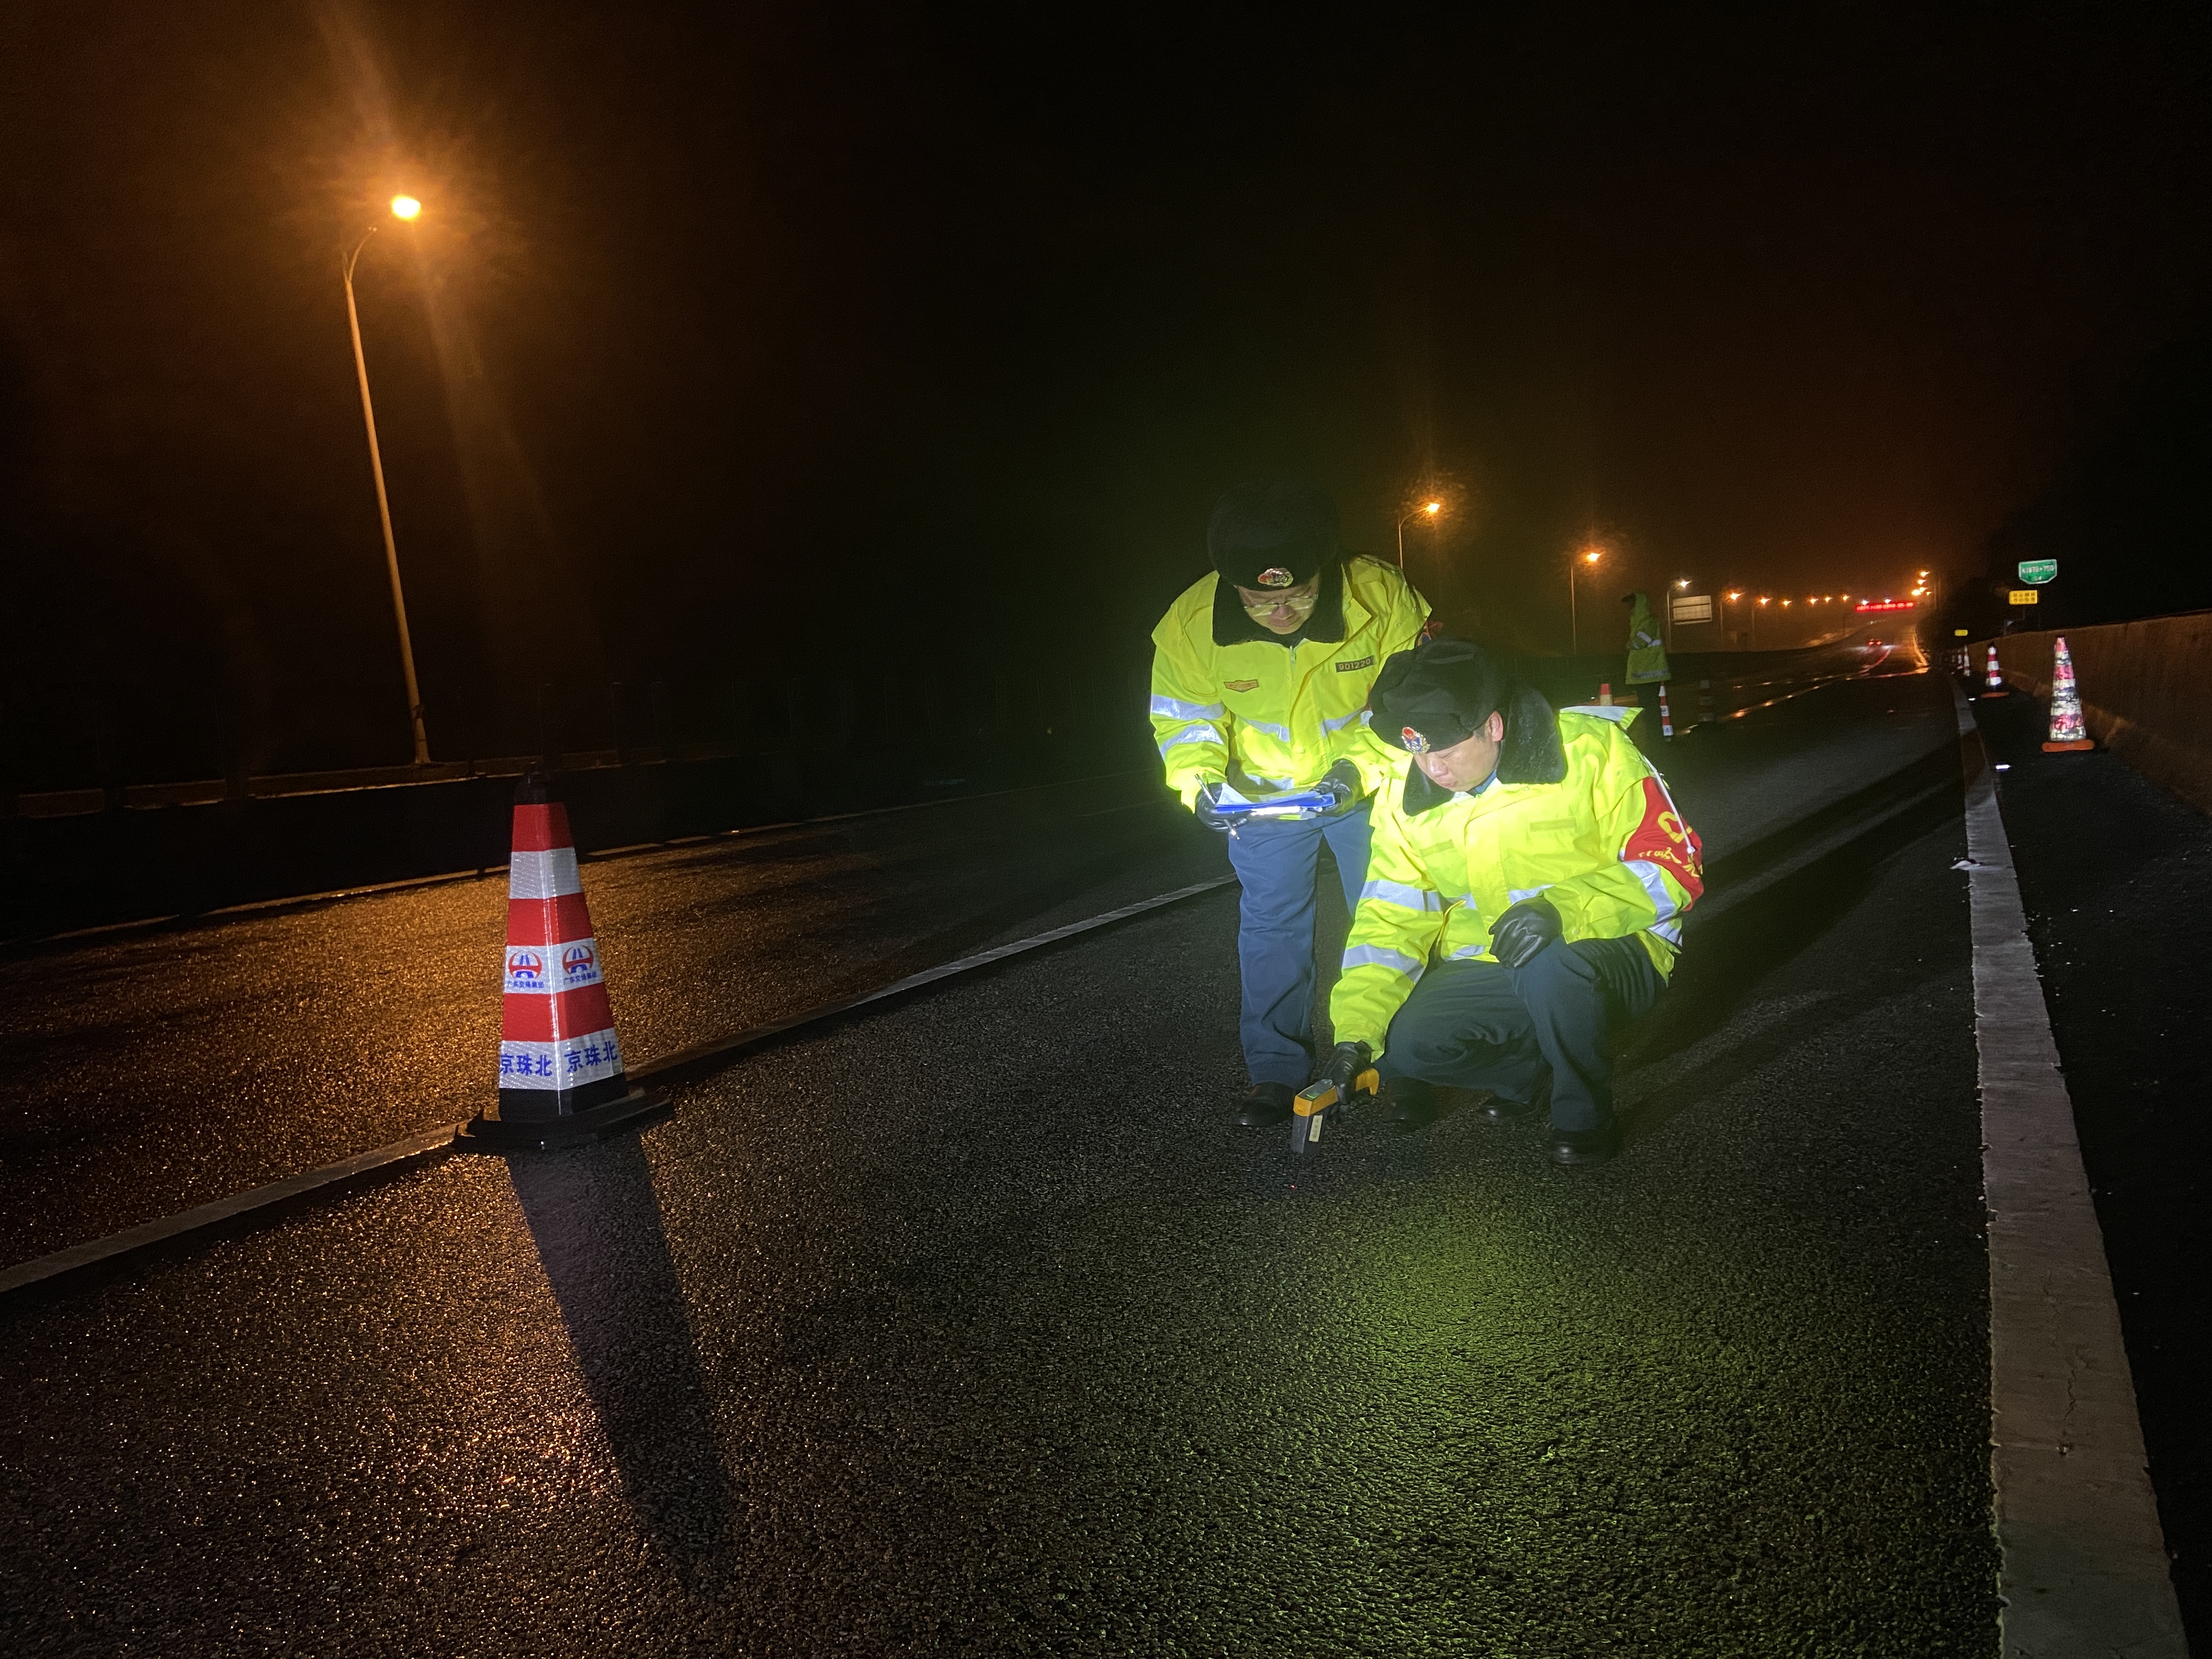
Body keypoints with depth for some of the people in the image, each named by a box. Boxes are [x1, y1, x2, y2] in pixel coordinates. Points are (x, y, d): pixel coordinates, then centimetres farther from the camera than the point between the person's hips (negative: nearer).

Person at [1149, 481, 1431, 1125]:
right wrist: (1200, 781, -31)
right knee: (1270, 926, 5)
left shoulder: (1381, 596, -29)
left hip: (1370, 786, 0)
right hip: (1264, 792, 0)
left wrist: (1362, 768, -33)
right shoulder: (1189, 623, -26)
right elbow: (1185, 719, -12)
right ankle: (1277, 1071, 19)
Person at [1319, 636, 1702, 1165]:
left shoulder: (1592, 750, -16)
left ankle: (1584, 1115, -9)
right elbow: (1390, 919, 1)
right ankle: (1530, 1065, 9)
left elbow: (1674, 867, -16)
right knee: (1404, 1044, -21)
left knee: (1552, 969, -38)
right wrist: (1356, 1031, -11)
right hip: (1490, 965, 4)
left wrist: (1566, 908, -34)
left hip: (1607, 947, -4)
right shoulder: (1407, 800, -3)